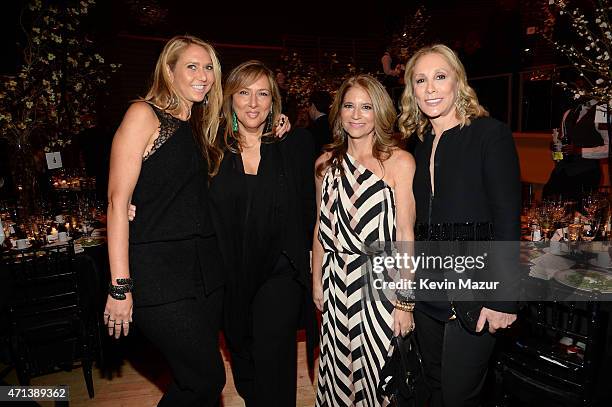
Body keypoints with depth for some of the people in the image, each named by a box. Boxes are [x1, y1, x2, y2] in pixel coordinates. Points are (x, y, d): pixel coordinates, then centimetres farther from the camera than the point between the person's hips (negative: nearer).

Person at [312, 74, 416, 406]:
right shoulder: (327, 163, 6)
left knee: (380, 375, 10)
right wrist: (317, 283, 10)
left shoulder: (399, 161, -7)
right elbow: (321, 228, 10)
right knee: (339, 375, 16)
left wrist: (405, 301, -11)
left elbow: (405, 235, -10)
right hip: (337, 285, 4)